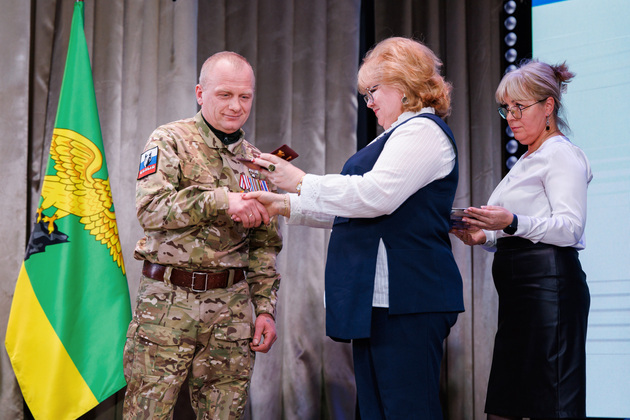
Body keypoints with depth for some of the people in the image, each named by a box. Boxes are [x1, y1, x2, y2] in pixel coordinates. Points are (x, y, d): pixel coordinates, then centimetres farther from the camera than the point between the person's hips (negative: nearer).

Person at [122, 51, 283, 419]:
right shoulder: (170, 141, 1)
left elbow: (265, 246, 17)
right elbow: (150, 209, -16)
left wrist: (265, 308, 8)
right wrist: (222, 200, -23)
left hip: (232, 308, 4)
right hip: (167, 301, -4)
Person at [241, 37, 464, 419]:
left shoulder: (423, 130, -8)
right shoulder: (402, 134, 26)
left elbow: (375, 195, -21)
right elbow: (352, 212, 26)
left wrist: (301, 182, -13)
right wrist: (286, 205, 18)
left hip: (405, 302, -11)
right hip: (379, 301, 11)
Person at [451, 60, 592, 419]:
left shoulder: (561, 154, -2)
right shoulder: (526, 162, 26)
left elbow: (570, 227, -15)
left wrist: (512, 223, -28)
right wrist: (485, 238, 11)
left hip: (549, 285, -10)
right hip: (519, 292, 10)